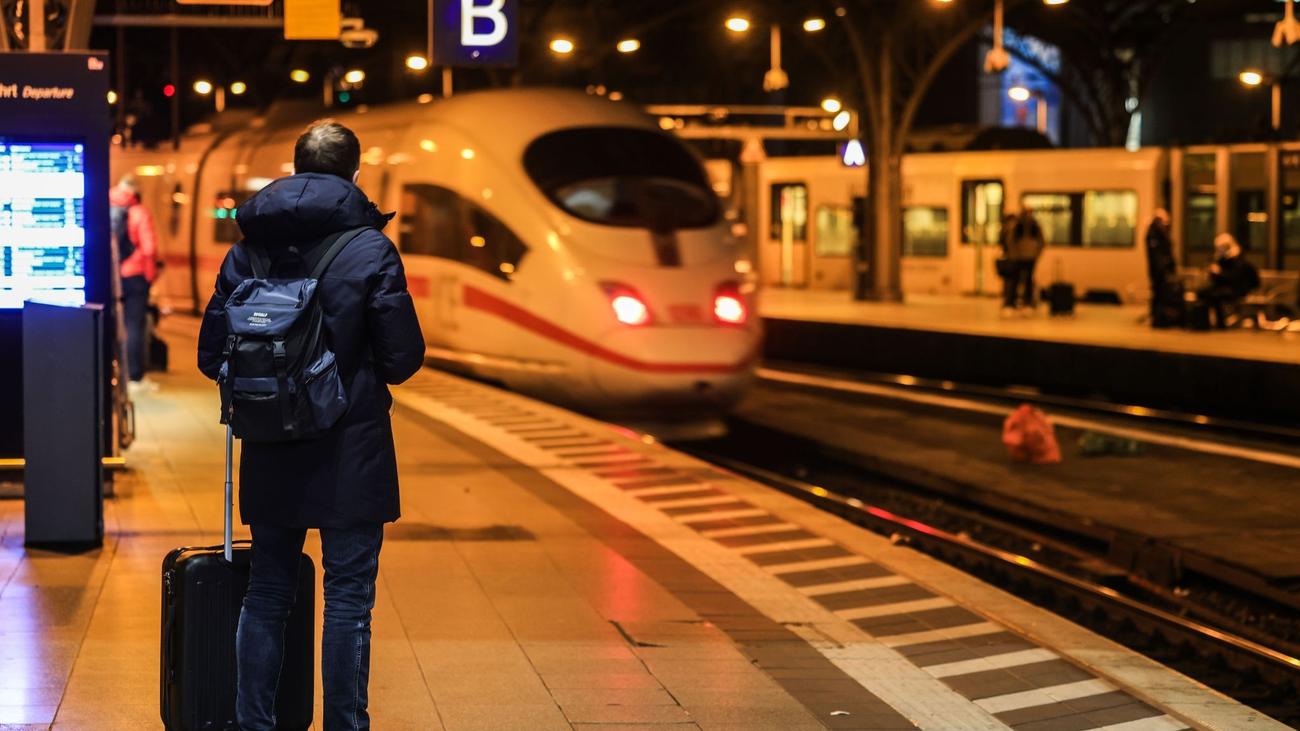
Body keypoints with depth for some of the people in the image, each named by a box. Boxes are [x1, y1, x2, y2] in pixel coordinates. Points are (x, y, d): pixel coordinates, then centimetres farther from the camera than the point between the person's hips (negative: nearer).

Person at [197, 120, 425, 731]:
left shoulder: (247, 250, 2)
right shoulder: (371, 250, -9)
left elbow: (211, 356, 3)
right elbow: (403, 358, -9)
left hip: (271, 454, 4)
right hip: (350, 451, -4)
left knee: (267, 592, 13)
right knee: (348, 596, 3)